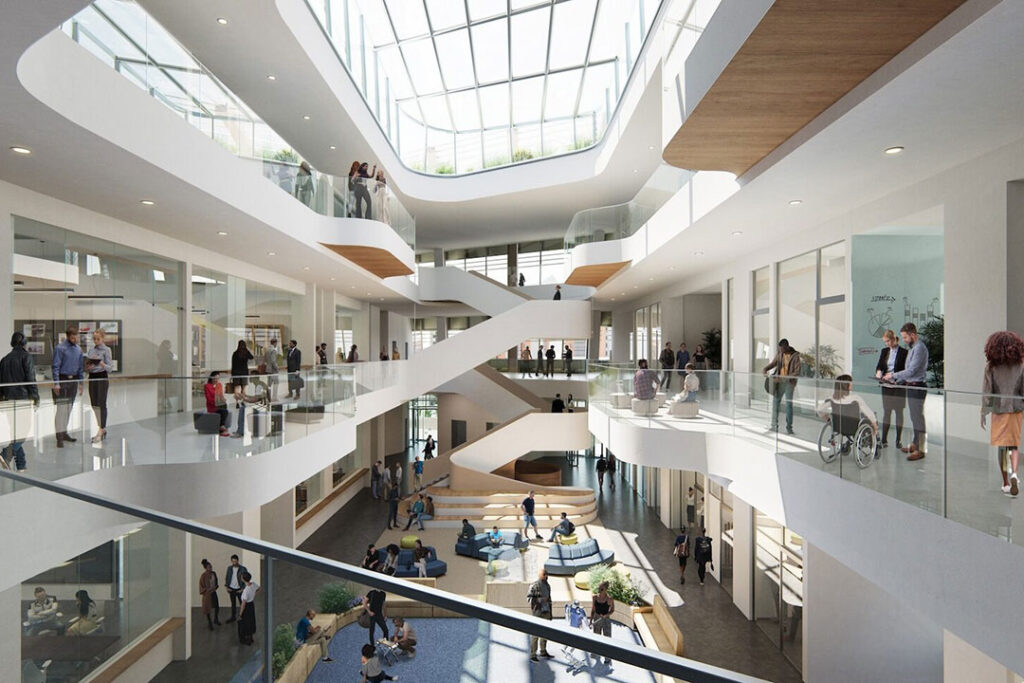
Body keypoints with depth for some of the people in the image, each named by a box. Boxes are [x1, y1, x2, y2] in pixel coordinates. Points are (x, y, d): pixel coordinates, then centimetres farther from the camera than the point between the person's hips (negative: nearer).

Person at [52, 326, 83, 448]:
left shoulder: (78, 349, 10)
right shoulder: (60, 348, -8)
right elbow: (56, 367, -11)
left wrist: (80, 382, 15)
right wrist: (56, 383, -17)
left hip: (73, 380, 6)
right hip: (62, 380, -6)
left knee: (69, 408, 12)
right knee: (61, 408, -8)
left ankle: (64, 432, 22)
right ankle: (59, 435, -5)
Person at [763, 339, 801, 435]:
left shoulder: (795, 356, -10)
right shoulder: (779, 354, 4)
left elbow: (797, 372, -13)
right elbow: (773, 363, 16)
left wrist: (785, 378, -24)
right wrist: (766, 368, -4)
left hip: (789, 383, -5)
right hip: (779, 382, 5)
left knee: (789, 404, 0)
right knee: (775, 403, 6)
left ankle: (789, 428, 8)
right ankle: (774, 426, 16)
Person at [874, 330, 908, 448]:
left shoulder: (903, 352, -5)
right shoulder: (884, 351, 10)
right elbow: (879, 365, 8)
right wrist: (878, 371, -14)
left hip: (898, 386, -4)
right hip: (886, 386, 4)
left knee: (898, 412, 4)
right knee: (886, 412, 4)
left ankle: (899, 440, 12)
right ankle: (884, 440, 6)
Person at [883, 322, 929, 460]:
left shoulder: (919, 348, -15)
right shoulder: (912, 348, 15)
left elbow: (911, 371, -19)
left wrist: (893, 375, -10)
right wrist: (896, 379, 14)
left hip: (917, 387, -10)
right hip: (911, 386, 10)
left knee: (918, 418, -5)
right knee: (914, 417, 16)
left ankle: (920, 450, -1)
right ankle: (915, 444, 25)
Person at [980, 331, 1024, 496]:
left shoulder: (991, 367, -7)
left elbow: (986, 392, -7)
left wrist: (983, 413, -1)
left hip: (998, 410, -1)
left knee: (1000, 446, 8)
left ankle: (1006, 483, 14)